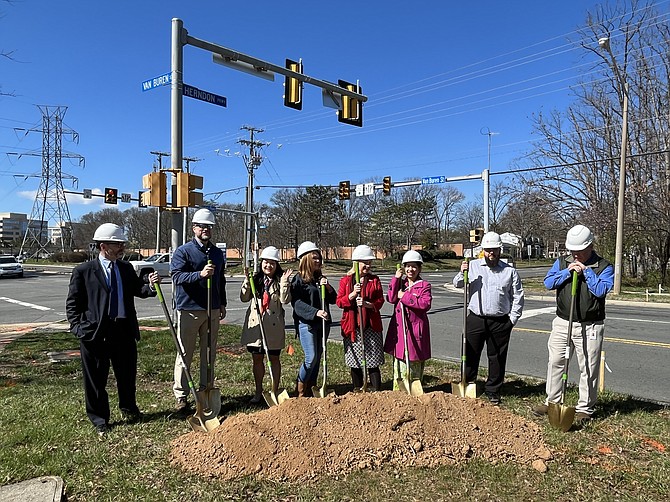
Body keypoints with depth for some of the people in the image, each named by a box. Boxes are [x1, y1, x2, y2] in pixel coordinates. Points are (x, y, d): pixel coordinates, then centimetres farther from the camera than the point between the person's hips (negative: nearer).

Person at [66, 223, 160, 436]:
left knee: (128, 374, 16)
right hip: (95, 332, -4)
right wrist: (79, 328, -11)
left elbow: (138, 290, 8)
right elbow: (72, 304, -1)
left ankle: (128, 408, 41)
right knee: (96, 378, 9)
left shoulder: (126, 268, 8)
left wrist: (150, 285, -13)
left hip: (124, 330, 4)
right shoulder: (83, 271, -4)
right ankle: (99, 419, 28)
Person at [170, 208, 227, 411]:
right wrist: (200, 274, -30)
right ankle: (181, 395, 10)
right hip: (189, 309, -5)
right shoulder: (183, 251, -4)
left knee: (209, 354, 11)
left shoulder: (217, 253, 14)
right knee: (185, 354, 1)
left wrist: (222, 303, 17)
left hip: (212, 310, 6)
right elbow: (176, 276, -17)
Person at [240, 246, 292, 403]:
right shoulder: (256, 278, 6)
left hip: (274, 325, -3)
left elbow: (285, 300, -14)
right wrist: (247, 280, -9)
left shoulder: (280, 280, -3)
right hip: (255, 323, 3)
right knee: (256, 359, 12)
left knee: (274, 359, 8)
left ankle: (275, 391, 20)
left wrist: (284, 282, -21)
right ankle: (258, 392, 25)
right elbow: (244, 298, 1)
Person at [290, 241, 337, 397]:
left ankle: (311, 390, 21)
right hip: (306, 323, -6)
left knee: (318, 357, 10)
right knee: (311, 358, -11)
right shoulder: (298, 279, -6)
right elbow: (297, 303, -15)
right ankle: (300, 391, 8)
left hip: (322, 323, 7)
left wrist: (327, 287, -6)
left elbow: (333, 299, 12)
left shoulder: (321, 278, 13)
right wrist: (315, 312, -26)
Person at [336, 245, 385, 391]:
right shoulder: (345, 280, 4)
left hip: (371, 326, 0)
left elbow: (380, 301, 0)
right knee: (355, 363, 10)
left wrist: (367, 304, -19)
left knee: (373, 363, 2)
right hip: (352, 327, 0)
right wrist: (352, 294, -18)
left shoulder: (375, 280, 6)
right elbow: (339, 302, -2)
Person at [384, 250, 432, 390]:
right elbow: (391, 298, -7)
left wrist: (404, 297, -16)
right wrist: (396, 278, -10)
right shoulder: (400, 283, 11)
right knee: (399, 365, 7)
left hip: (416, 328, -3)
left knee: (415, 364, 7)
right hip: (399, 328, 3)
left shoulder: (424, 285, -1)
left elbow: (426, 304, -18)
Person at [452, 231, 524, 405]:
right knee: (470, 355, 7)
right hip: (475, 319, 0)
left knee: (497, 358, 9)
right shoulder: (473, 266, 4)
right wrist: (462, 273, -19)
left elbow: (518, 297, 8)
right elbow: (458, 284, 2)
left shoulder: (510, 271, 5)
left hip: (500, 322, 0)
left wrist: (512, 319, 2)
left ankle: (493, 391, 24)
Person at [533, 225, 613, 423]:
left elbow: (601, 290, -18)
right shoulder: (562, 263, 7)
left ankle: (585, 409, 18)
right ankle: (552, 402, 22)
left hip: (590, 327, -3)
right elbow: (548, 283, -4)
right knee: (555, 362, 9)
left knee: (588, 369, 4)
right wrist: (568, 272, -13)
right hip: (562, 323, 4)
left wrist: (586, 271, -15)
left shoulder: (604, 267, -3)